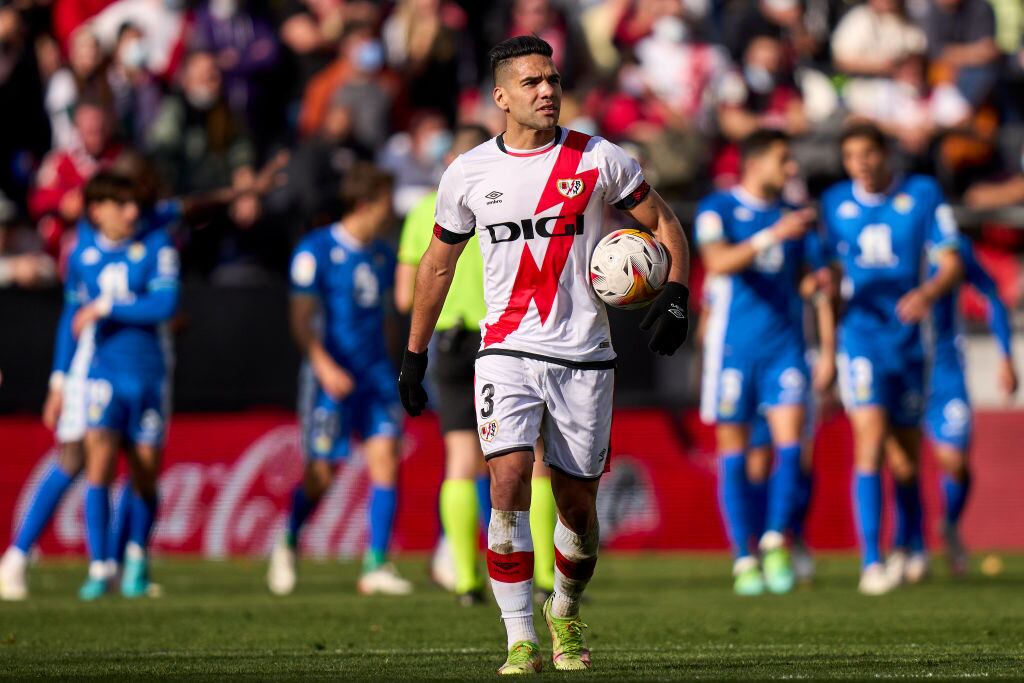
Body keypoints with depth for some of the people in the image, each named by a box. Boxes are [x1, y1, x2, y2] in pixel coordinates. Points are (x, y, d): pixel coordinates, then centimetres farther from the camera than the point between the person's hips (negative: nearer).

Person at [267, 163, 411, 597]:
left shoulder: (381, 253, 11)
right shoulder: (316, 252, -9)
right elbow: (301, 321, -12)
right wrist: (324, 366, -25)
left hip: (375, 373, 5)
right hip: (332, 377, -5)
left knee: (385, 458, -10)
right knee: (321, 475, -2)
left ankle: (376, 566, -7)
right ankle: (288, 546, 27)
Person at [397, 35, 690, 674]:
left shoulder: (598, 160, -1)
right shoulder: (469, 174, 3)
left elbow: (664, 223, 9)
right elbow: (438, 264, 15)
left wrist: (676, 296, -8)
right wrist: (415, 354, 16)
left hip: (584, 357, 0)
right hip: (508, 351, 0)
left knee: (577, 501, 5)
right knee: (509, 482, -18)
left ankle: (566, 614, 32)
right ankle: (521, 640, -12)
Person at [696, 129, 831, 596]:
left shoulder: (793, 217, 14)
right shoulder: (717, 211, -1)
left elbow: (812, 279, 20)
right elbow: (718, 261, -19)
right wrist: (772, 236, -28)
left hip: (784, 346, 3)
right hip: (733, 346, -3)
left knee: (790, 443, -11)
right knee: (733, 455, 1)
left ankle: (775, 540, 4)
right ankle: (744, 561, 7)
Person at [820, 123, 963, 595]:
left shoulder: (923, 195, 0)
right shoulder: (835, 204, 5)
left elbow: (952, 264, -5)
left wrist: (928, 292, -24)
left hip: (910, 338, 1)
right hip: (861, 337, -1)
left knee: (907, 457, 8)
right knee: (870, 442, -18)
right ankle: (871, 563, -22)